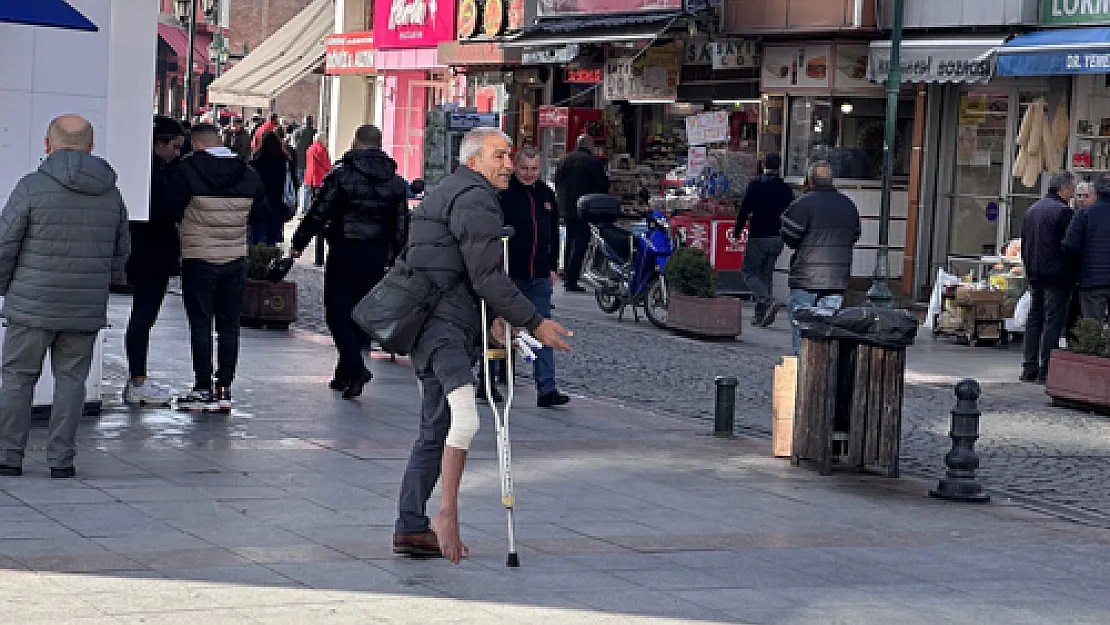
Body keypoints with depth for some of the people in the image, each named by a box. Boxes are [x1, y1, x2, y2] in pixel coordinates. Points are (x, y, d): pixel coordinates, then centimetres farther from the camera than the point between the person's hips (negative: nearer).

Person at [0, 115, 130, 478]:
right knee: (70, 379, 10)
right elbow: (120, 254, 13)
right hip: (87, 311, 3)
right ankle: (61, 459, 8)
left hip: (33, 305, -3)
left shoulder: (32, 187, -9)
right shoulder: (111, 195, 5)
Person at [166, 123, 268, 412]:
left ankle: (204, 389, 1)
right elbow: (262, 213, 11)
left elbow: (172, 211, -8)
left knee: (200, 324, 1)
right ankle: (224, 388, 9)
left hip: (198, 258, -4)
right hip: (236, 259, 4)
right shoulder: (248, 174, 2)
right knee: (229, 325, 9)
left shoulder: (188, 169, -11)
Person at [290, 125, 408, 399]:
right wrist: (396, 259, 20)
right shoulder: (396, 181, 8)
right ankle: (345, 373, 19)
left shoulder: (341, 175, -6)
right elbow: (401, 227, 11)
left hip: (344, 253, -5)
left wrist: (298, 243, 3)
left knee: (338, 311, -1)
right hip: (377, 256, 5)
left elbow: (318, 214, -6)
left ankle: (356, 369, -18)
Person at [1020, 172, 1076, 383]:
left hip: (1035, 276, 8)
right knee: (1053, 321, -5)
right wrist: (1071, 276, -4)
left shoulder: (1031, 210, 14)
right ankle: (1046, 371, -7)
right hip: (1056, 275, -8)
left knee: (1034, 320, 11)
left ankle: (1029, 369, 12)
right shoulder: (1063, 211, -13)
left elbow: (1024, 245, 17)